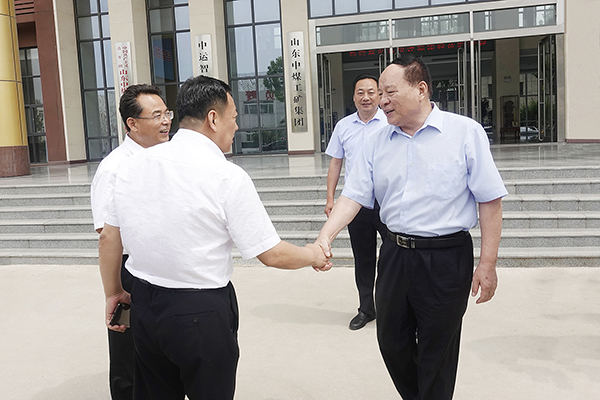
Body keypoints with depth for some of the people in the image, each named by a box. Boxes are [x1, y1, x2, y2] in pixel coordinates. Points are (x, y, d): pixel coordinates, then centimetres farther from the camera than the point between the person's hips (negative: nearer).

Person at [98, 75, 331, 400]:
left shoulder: (133, 165, -1)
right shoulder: (228, 176, -17)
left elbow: (108, 237, 7)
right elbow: (272, 255, -13)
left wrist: (113, 293, 21)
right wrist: (312, 255, 7)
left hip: (144, 305, 6)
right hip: (202, 313, -5)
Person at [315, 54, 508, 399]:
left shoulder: (466, 133, -7)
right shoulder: (378, 144, 6)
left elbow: (490, 201, -7)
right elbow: (354, 195, 3)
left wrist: (487, 264, -9)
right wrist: (326, 235, -13)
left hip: (446, 258, -4)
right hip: (395, 254, 5)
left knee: (436, 354, 8)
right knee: (392, 343, 17)